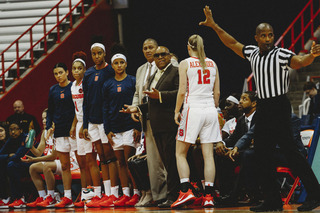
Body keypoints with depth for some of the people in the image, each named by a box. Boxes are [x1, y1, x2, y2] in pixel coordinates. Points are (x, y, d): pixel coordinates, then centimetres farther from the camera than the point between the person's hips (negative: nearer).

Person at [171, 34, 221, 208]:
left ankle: (186, 191, -7)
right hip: (210, 110, 4)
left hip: (192, 109, -4)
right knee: (208, 154, 3)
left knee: (180, 153, 6)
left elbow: (182, 91, -9)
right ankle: (208, 196, -1)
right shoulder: (212, 64, 9)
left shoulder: (185, 64, -3)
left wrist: (177, 111, 1)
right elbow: (217, 92, 10)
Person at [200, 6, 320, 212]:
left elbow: (299, 62, -29)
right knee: (262, 153, 7)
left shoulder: (281, 54, -10)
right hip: (263, 107, 8)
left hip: (279, 106, -8)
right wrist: (214, 26, 23)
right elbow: (232, 43, 25)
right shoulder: (253, 53, 11)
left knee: (290, 150, -14)